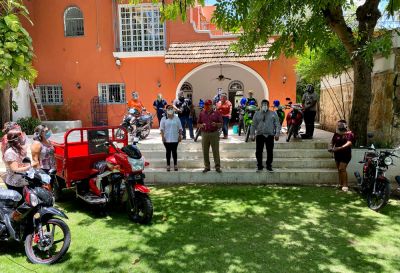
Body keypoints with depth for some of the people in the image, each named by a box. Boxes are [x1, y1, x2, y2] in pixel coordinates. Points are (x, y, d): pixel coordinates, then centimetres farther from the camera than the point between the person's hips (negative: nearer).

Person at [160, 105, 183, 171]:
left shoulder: (176, 118, 6)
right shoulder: (164, 119, 3)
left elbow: (180, 128, 8)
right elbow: (161, 129, 0)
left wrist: (180, 136, 1)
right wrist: (162, 137, -9)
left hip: (175, 139, 1)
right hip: (167, 139, 0)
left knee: (174, 151, 4)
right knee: (168, 152, 6)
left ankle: (175, 165, 14)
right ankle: (168, 165, 14)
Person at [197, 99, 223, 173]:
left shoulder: (216, 113, 6)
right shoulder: (202, 113, 12)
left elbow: (221, 124, 4)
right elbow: (198, 124, 14)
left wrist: (216, 124, -17)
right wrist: (201, 125, -8)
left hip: (214, 134, -2)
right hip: (205, 134, 3)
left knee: (216, 151, -3)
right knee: (205, 151, 4)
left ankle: (217, 167, 4)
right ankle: (207, 167, 15)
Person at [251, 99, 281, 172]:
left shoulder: (273, 114, 9)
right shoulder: (257, 114, 11)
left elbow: (277, 125, 5)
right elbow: (254, 125, 12)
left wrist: (277, 133, -5)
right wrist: (252, 134, 6)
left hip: (270, 135, 0)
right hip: (260, 135, 1)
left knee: (270, 151, 2)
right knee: (258, 151, 1)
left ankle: (269, 166, 15)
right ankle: (259, 166, 13)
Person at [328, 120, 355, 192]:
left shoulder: (349, 134, -8)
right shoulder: (336, 134, 8)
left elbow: (349, 143, -21)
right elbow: (332, 142, 14)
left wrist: (339, 148, -33)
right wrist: (331, 147, -8)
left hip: (345, 155, -6)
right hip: (337, 154, 6)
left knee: (342, 169, -14)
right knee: (339, 169, 12)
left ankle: (345, 185, -8)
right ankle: (341, 183, 22)